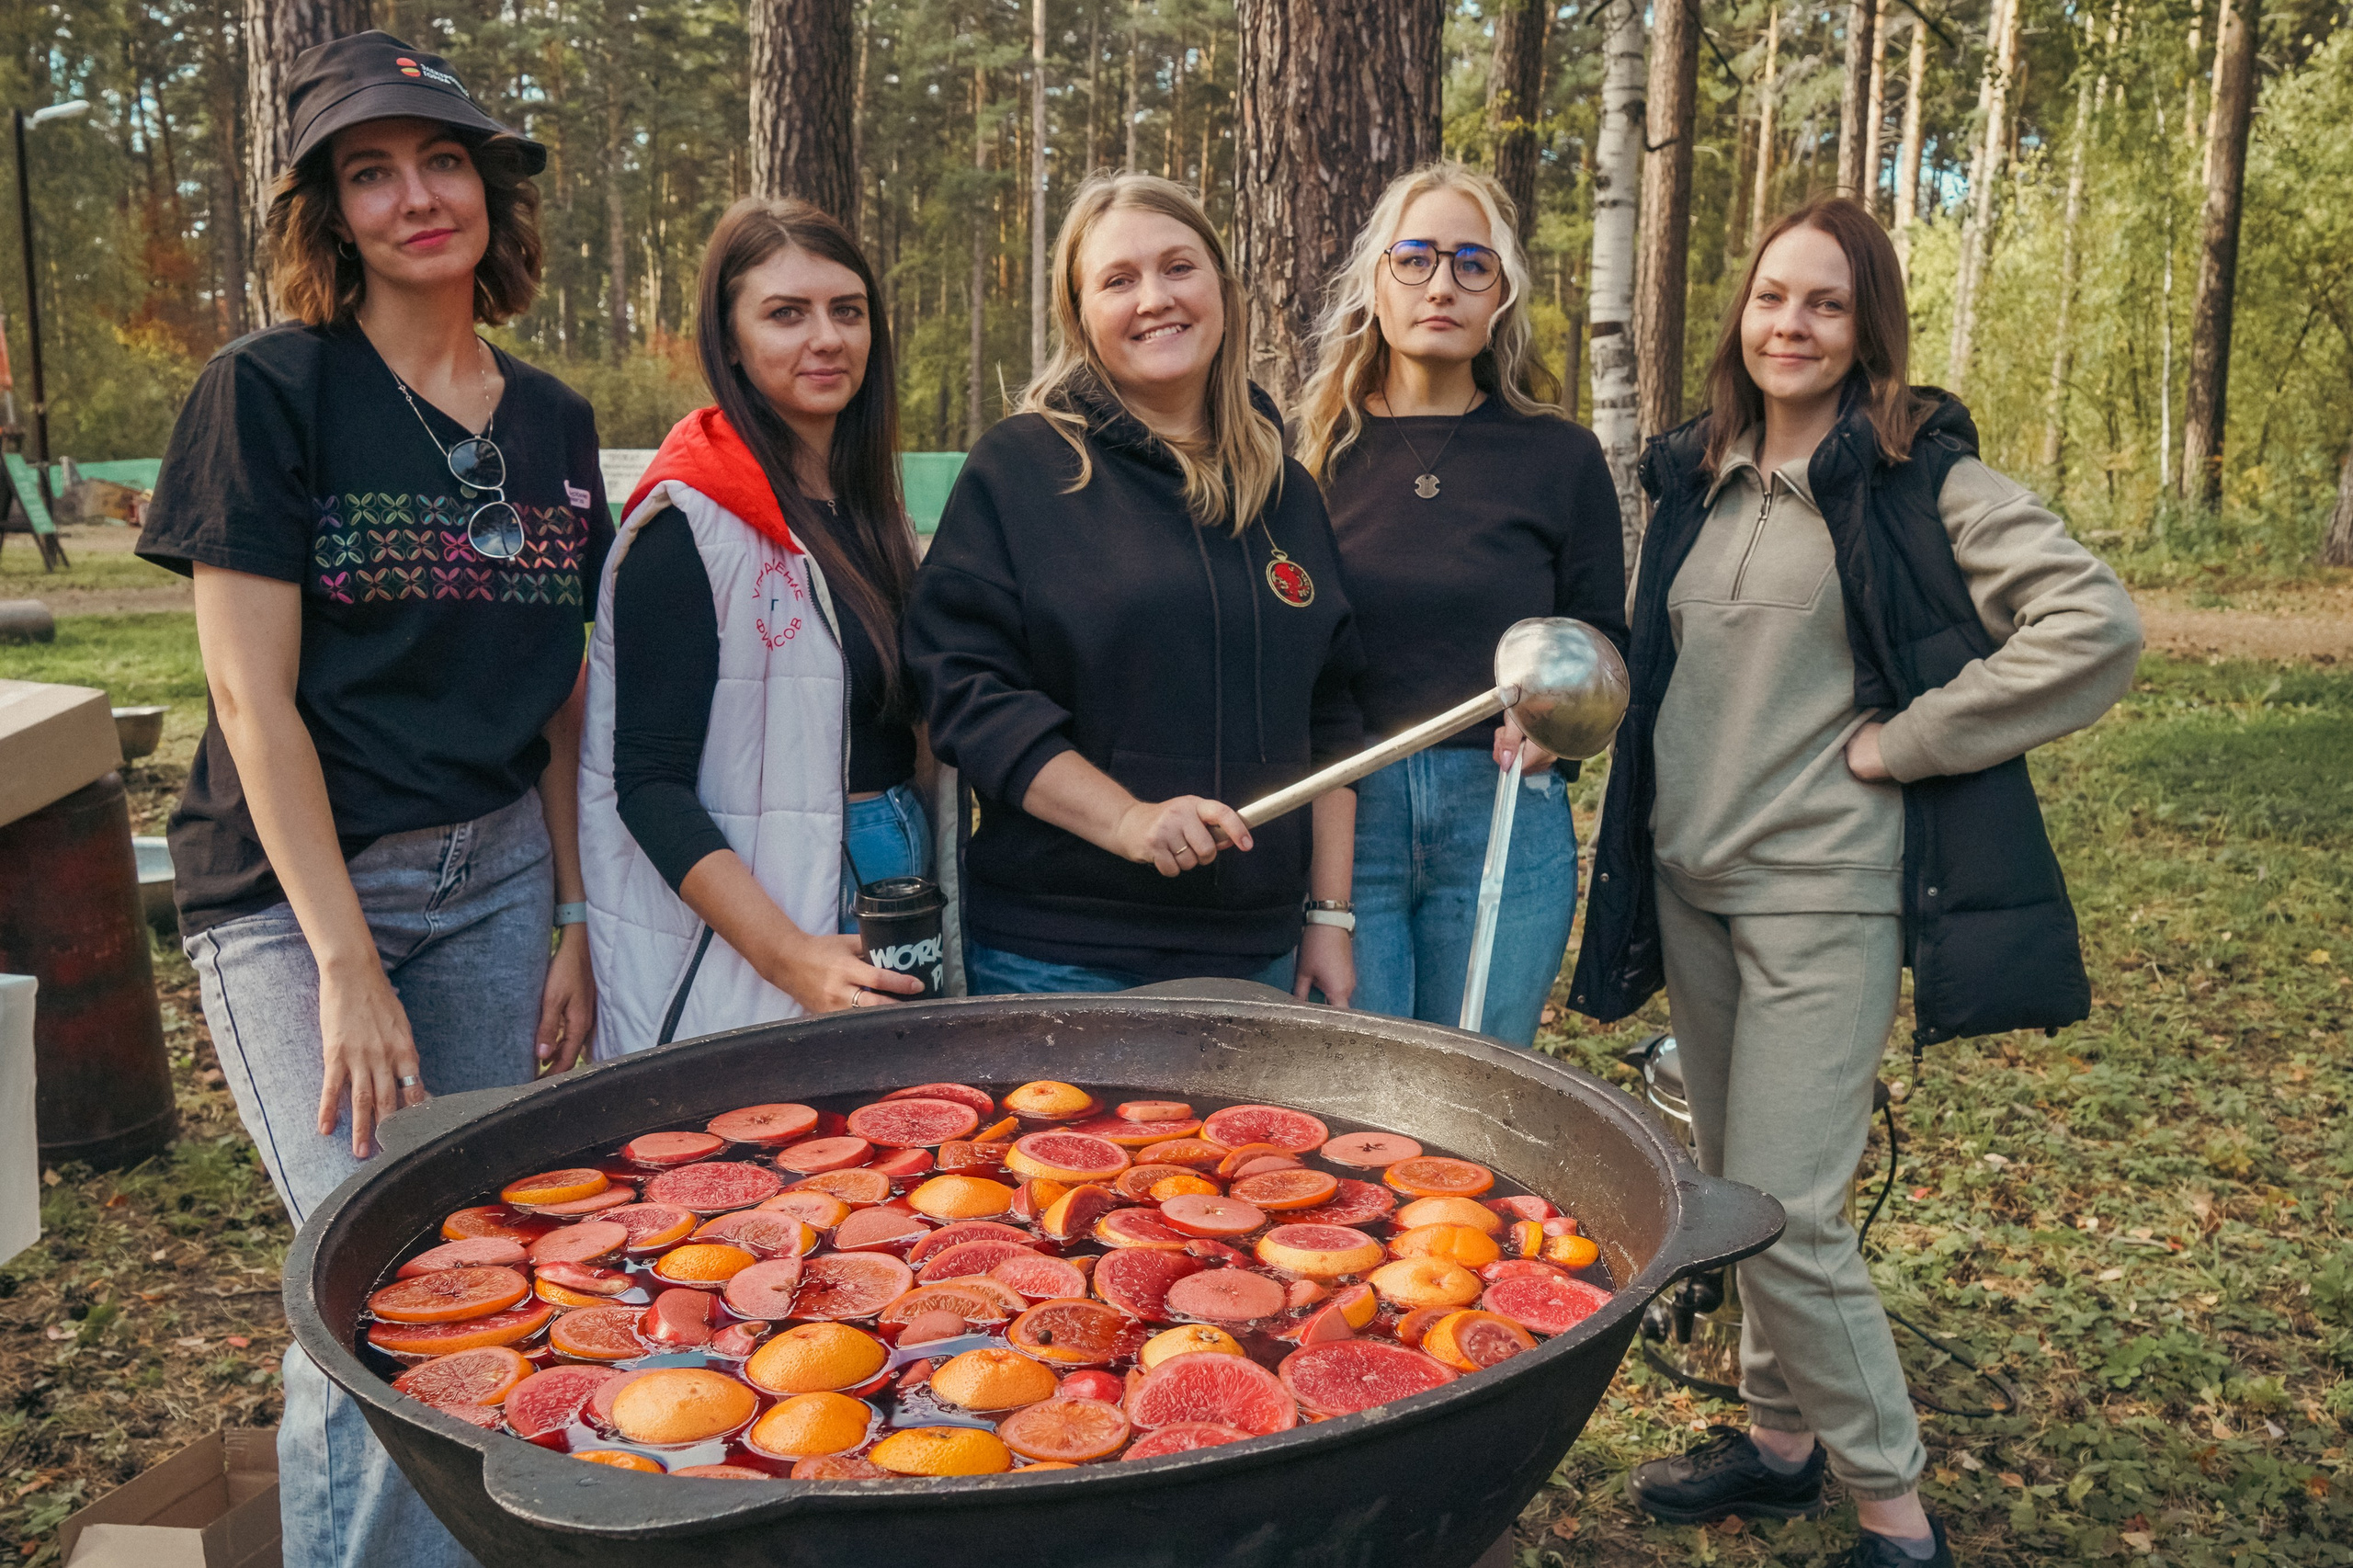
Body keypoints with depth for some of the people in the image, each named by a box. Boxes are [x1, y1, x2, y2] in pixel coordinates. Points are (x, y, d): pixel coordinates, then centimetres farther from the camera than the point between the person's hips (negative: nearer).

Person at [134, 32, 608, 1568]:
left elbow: (562, 704, 10)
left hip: (499, 878, 4)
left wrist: (573, 923, 6)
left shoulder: (554, 424, 8)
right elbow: (254, 696, -11)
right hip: (296, 886, -4)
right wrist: (345, 963, -15)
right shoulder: (270, 392, -6)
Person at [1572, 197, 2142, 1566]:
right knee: (1732, 1191, 16)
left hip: (1823, 891, -7)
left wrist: (1903, 740, -17)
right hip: (1689, 882, 7)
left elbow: (2097, 626, -20)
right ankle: (1781, 1439, 34)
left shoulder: (1917, 480, -9)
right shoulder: (1697, 479, 11)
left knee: (1782, 1214, -7)